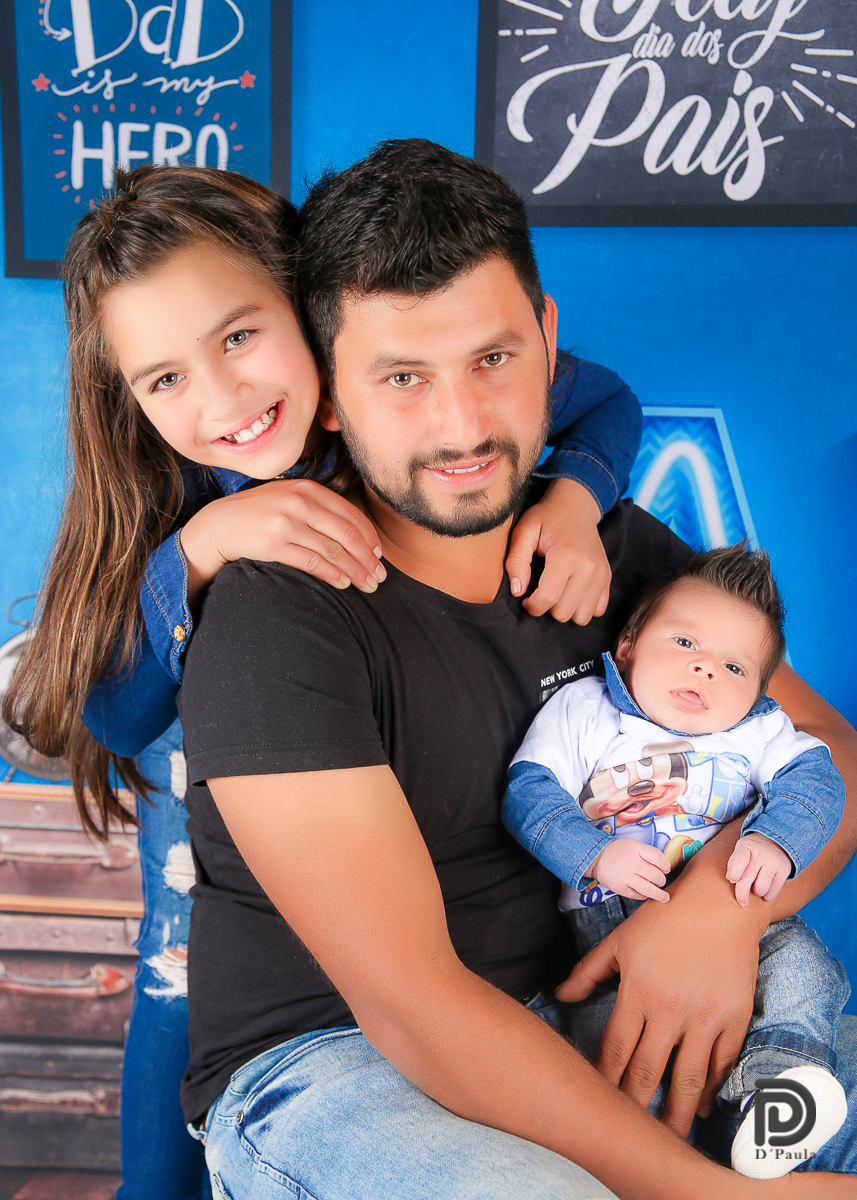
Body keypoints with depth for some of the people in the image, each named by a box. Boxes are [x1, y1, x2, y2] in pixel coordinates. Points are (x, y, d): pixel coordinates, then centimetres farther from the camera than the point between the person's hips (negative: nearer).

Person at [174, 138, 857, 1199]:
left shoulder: (618, 548, 0)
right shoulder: (274, 620, -20)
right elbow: (409, 1003, -24)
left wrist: (724, 897, -18)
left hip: (580, 1010, 5)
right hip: (321, 1060, -4)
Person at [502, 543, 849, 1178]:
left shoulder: (760, 731, 12)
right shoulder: (580, 709, 6)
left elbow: (815, 779, -3)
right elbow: (530, 792, -2)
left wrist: (775, 841, -26)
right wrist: (596, 855, -19)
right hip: (609, 912, -2)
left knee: (806, 968, -24)